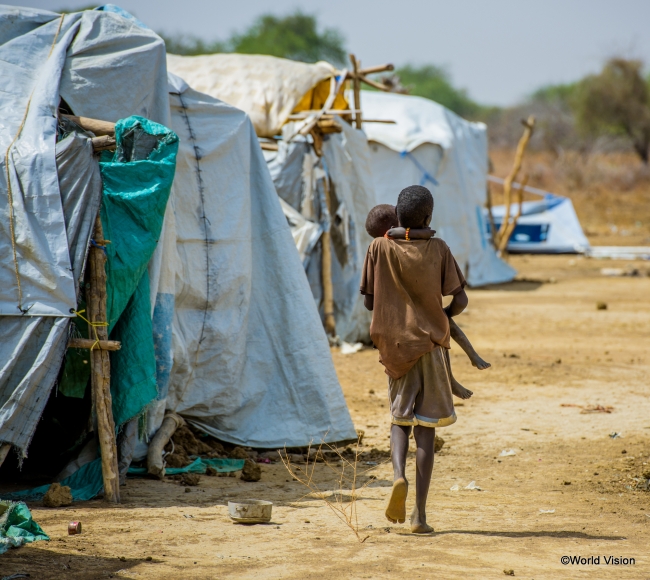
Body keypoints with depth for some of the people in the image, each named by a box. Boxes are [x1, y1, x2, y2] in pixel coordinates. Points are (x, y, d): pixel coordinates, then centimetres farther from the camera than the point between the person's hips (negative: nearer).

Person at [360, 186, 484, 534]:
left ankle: (399, 475, -12)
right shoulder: (438, 250, -4)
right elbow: (460, 300, -4)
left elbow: (369, 301, 2)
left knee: (399, 419, 18)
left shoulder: (380, 248, -3)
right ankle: (420, 513, -2)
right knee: (426, 427, 3)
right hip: (431, 345, -1)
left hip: (394, 345, 1)